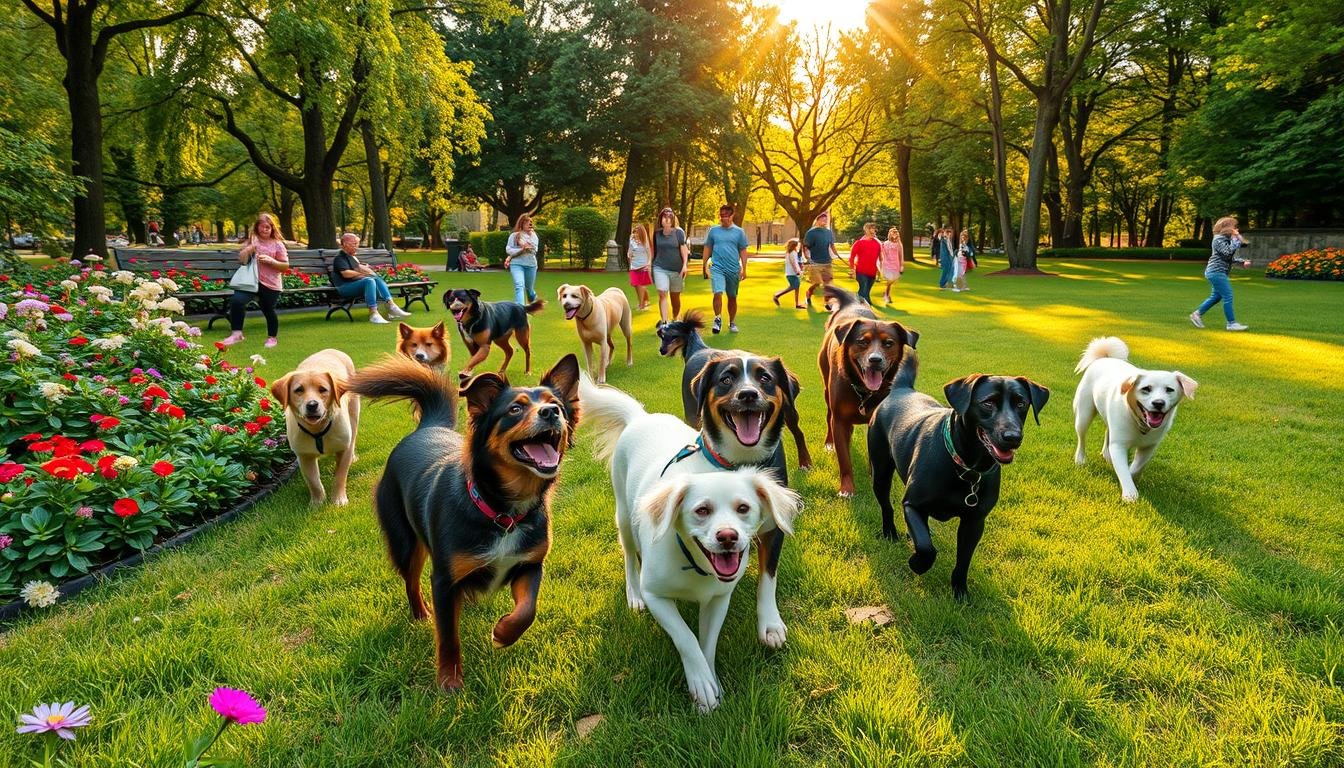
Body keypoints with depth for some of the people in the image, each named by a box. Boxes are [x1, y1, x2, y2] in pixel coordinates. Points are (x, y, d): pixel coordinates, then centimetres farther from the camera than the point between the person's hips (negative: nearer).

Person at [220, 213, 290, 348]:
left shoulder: (277, 244, 1)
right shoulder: (251, 241, 9)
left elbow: (286, 266, 0)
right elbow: (241, 260, 7)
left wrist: (270, 261, -15)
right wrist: (249, 248, -10)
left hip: (271, 284, -2)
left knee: (269, 311, 10)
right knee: (236, 301, -21)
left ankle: (272, 337, 33)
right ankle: (236, 333, -12)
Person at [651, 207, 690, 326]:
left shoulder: (678, 232, -4)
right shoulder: (657, 233, 3)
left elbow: (683, 249, -5)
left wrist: (684, 265, -15)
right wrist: (651, 265, 16)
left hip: (676, 269, -1)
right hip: (660, 268, 1)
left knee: (675, 297, 11)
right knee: (662, 294, -14)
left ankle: (675, 319, 33)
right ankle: (664, 322, -18)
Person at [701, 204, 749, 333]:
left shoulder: (739, 232, 5)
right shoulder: (713, 230, 6)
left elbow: (743, 251, 5)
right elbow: (708, 248, 12)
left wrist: (744, 269, -1)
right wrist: (704, 265, 8)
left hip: (733, 269, 1)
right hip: (717, 268, -1)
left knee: (732, 297, 11)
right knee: (718, 293, -19)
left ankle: (732, 323, 25)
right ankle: (718, 319, -4)